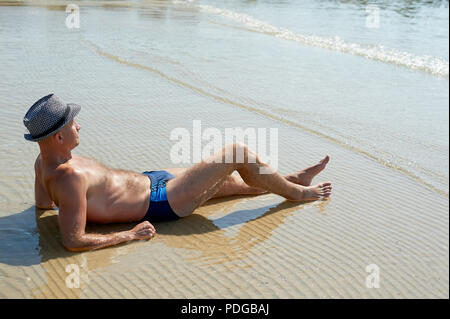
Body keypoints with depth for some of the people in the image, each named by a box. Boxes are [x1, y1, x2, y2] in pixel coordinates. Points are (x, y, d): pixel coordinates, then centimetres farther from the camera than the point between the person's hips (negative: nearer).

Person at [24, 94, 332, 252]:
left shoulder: (45, 161, -4)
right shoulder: (69, 176, -32)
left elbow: (43, 202, 14)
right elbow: (73, 241, -33)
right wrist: (131, 234, -23)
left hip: (147, 180, 10)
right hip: (161, 202, -10)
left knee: (228, 181, 22)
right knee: (240, 153, -5)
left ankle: (292, 180, 41)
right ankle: (296, 193, 20)